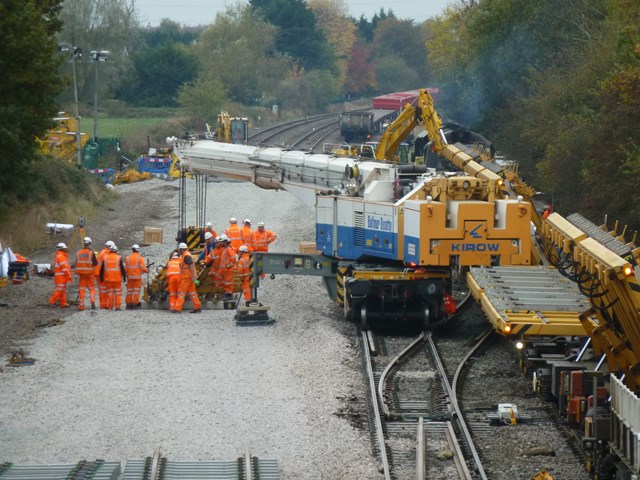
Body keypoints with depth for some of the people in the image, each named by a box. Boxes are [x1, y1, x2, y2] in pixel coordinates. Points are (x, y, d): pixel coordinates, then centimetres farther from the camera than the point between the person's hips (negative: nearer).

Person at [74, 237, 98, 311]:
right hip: (90, 273, -2)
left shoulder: (78, 253, 0)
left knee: (81, 289, 7)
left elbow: (77, 263, 6)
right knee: (92, 288, 9)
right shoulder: (91, 252, -12)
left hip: (81, 273, 2)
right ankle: (93, 302, -8)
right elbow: (95, 263, -10)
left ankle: (81, 305, 5)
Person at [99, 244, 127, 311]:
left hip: (108, 278, 2)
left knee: (109, 292, 7)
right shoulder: (119, 258, -3)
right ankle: (117, 306, -2)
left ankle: (110, 306, 6)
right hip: (117, 278, -2)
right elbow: (122, 268, -4)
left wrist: (101, 278, 17)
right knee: (118, 293, 3)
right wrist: (124, 277, 2)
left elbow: (102, 269, 9)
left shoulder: (105, 258, 5)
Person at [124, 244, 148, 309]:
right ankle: (135, 303, -4)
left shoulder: (128, 258, 4)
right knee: (136, 290, 0)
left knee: (129, 290, 10)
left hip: (130, 277, 4)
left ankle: (128, 303, 11)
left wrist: (127, 275, 17)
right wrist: (147, 270, 11)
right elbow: (143, 268, -10)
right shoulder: (140, 258, -8)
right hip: (137, 277, -4)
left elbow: (126, 268, 5)